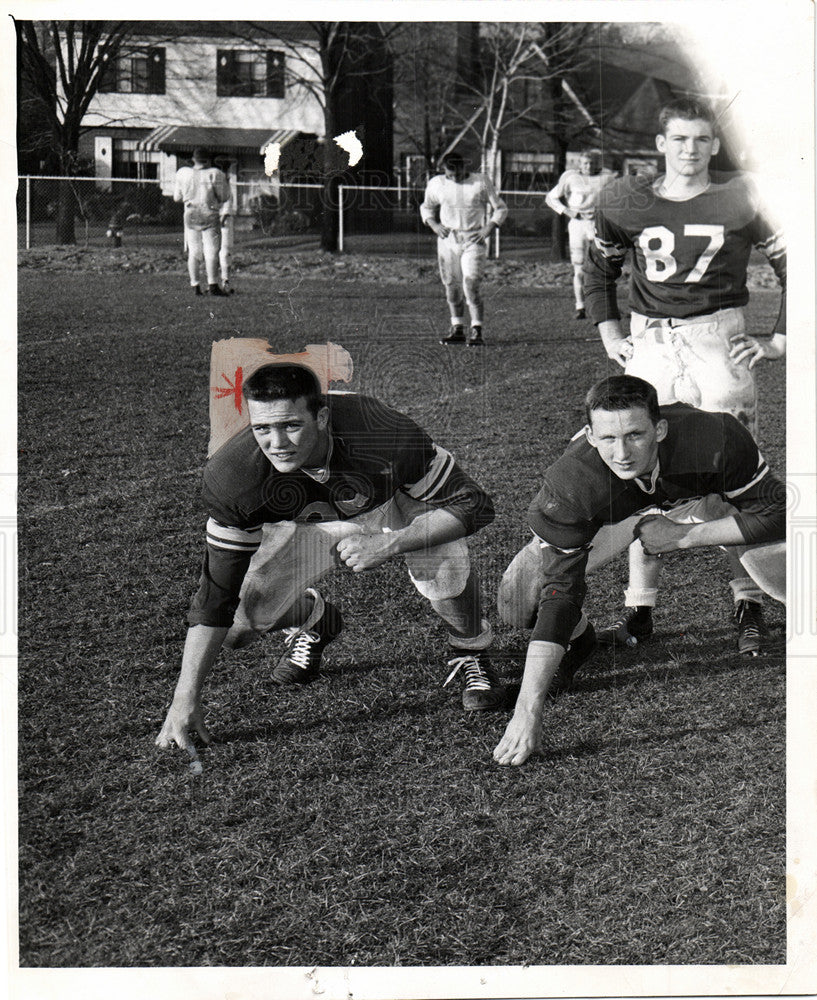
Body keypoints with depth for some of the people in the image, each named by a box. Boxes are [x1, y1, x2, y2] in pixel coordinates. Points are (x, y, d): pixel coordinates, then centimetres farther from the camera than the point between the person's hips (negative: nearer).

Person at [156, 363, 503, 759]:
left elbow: (473, 505, -27)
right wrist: (186, 699, -27)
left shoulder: (386, 434, -41)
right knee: (237, 624, -15)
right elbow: (217, 592, -24)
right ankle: (314, 622, 22)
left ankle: (471, 652, 5)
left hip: (400, 504, -2)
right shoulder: (230, 475, -34)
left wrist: (389, 544, -40)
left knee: (447, 573, -31)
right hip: (307, 524, 2)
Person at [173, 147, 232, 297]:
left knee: (193, 252, 9)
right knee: (212, 251, -2)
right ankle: (213, 285, -10)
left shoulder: (183, 174, 2)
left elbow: (177, 197, 11)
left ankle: (195, 285, 6)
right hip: (210, 216, -3)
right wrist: (225, 184, 14)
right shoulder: (215, 174, -8)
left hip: (190, 215, 3)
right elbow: (224, 197, -4)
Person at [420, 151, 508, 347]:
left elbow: (501, 208, 4)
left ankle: (476, 331, -10)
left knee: (471, 285, -15)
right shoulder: (436, 184, 4)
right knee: (451, 286, 6)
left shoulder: (481, 182, -3)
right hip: (447, 239, 3)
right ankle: (457, 329, 18)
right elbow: (426, 208, 20)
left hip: (473, 240, -3)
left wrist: (489, 228, -10)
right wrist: (434, 225, 2)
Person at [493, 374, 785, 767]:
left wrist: (684, 538, -29)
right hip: (615, 511, 0)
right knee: (520, 598, -18)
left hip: (707, 498, 0)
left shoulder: (715, 439, -41)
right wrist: (528, 710, -42)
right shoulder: (570, 483, -39)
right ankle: (577, 638, 17)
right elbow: (559, 592, -37)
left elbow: (774, 513, -24)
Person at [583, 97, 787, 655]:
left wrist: (778, 341, 0)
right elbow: (599, 269, 23)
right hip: (649, 346, 3)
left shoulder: (740, 200, -1)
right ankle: (640, 609, 11)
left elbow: (793, 267, 6)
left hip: (718, 343, -3)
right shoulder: (626, 202, 7)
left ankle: (749, 607, 8)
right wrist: (610, 335, 13)